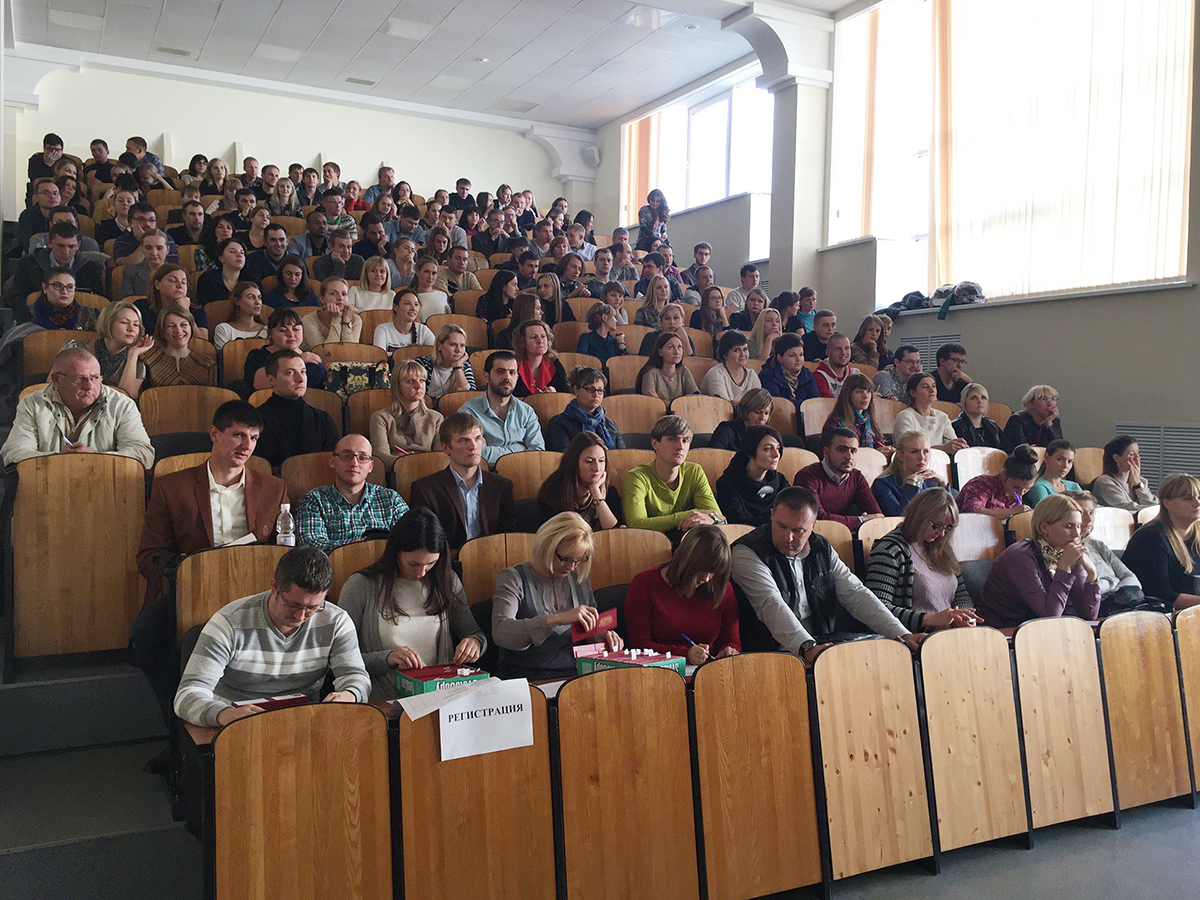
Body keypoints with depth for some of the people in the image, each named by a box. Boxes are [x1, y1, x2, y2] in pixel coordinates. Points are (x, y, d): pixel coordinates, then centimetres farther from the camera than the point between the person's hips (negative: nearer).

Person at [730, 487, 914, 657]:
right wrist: (807, 647, -37)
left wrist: (902, 635, -3)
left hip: (823, 647, 6)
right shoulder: (746, 552, -9)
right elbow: (771, 605, -23)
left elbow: (855, 594, 8)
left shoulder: (822, 549, 11)